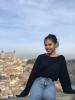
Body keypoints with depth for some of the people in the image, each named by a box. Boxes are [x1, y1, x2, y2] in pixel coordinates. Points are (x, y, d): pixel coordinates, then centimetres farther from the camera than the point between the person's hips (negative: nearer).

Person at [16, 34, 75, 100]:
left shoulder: (61, 59, 8)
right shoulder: (41, 57, 9)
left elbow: (64, 76, 12)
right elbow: (33, 73, 8)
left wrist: (69, 90, 12)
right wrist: (26, 91, 6)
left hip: (50, 84, 0)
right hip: (38, 82, 0)